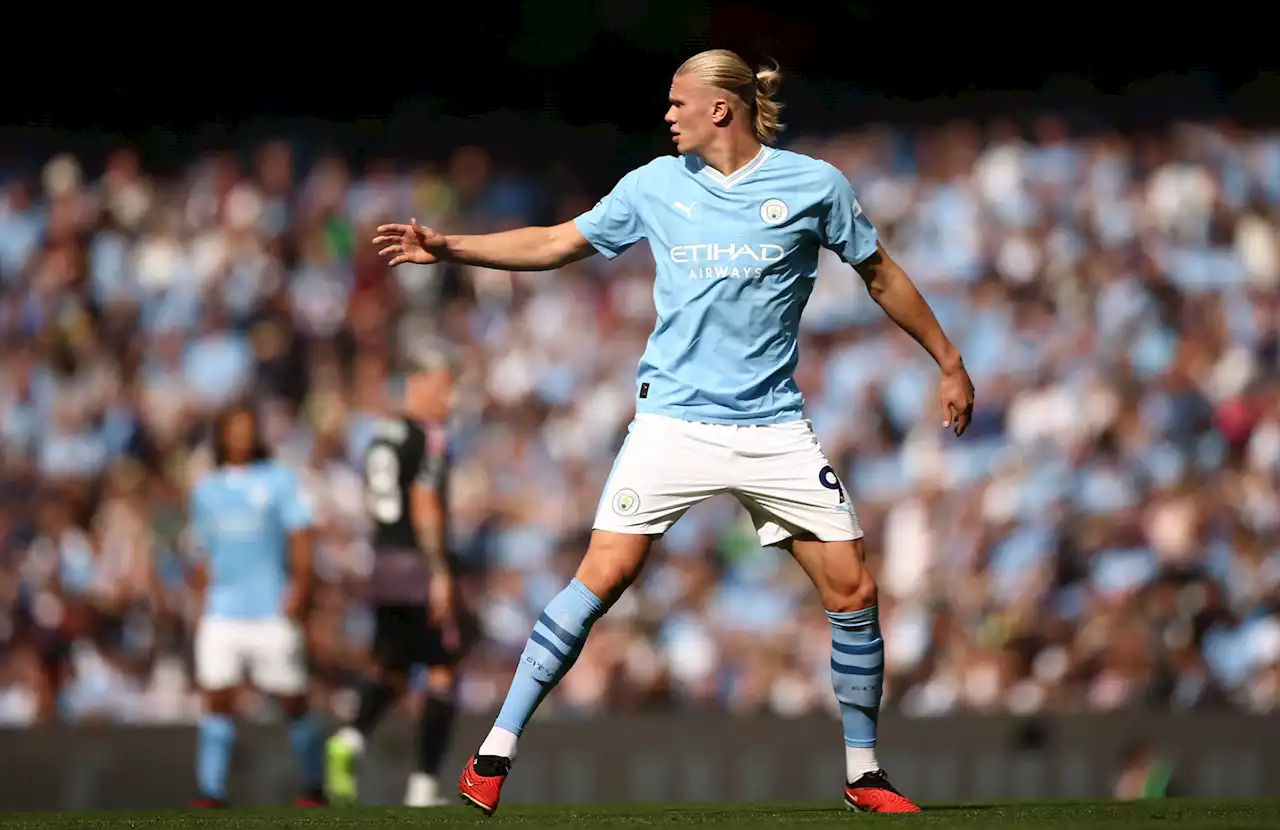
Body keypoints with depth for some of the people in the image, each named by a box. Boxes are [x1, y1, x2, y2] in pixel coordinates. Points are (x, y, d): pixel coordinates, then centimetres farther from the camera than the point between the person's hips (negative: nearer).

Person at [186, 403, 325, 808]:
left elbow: (300, 536, -3)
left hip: (273, 610, -3)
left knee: (293, 700, 2)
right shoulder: (206, 489, 15)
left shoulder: (279, 480, 4)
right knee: (217, 697, -7)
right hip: (222, 612, 3)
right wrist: (201, 607, 18)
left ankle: (314, 788, 15)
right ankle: (211, 792, -8)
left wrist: (299, 586, -15)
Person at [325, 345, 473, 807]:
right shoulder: (430, 437, -11)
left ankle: (352, 738, -11)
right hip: (420, 564, -7)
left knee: (391, 669, 17)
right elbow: (424, 505, -18)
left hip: (384, 562, 7)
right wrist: (440, 574, -19)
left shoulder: (381, 434, 13)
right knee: (442, 673, 2)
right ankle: (424, 786, -1)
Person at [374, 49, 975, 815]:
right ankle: (497, 751, -7)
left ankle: (864, 772, 11)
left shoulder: (815, 185, -1)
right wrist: (448, 248, 7)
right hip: (674, 418, 0)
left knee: (853, 591, -5)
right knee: (602, 578, -12)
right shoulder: (656, 185, 5)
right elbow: (555, 244, 14)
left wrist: (950, 362, 13)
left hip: (773, 427, 0)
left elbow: (881, 274, 11)